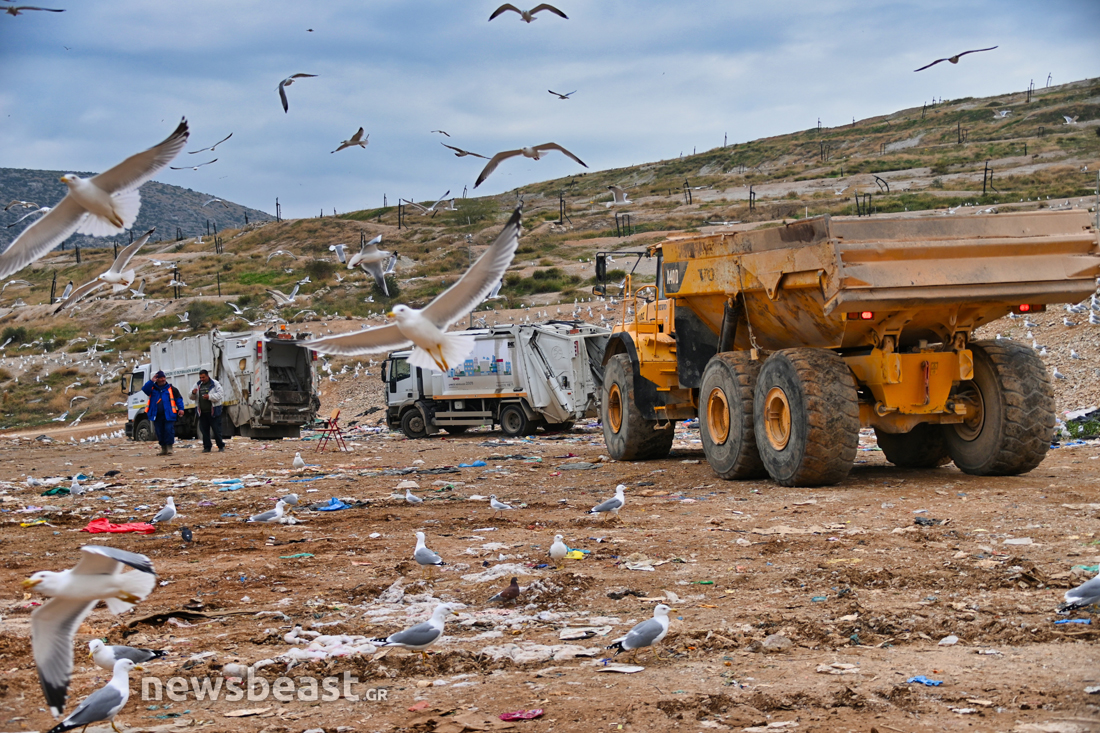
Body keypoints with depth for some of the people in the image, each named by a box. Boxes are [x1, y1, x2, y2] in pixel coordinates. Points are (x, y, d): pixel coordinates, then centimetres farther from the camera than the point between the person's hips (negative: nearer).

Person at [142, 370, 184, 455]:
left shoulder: (171, 389, 6)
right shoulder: (153, 388, 12)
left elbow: (178, 399, 3)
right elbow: (145, 389, -6)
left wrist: (181, 408, -9)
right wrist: (151, 381, -13)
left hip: (168, 415, -3)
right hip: (156, 416, 3)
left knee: (169, 431, -11)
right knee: (159, 433, 7)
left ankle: (169, 448, -5)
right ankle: (163, 449, 16)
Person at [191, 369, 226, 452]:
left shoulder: (214, 384, -4)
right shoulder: (198, 385, 12)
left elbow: (220, 394, -12)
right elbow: (191, 397, 17)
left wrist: (209, 396, -22)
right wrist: (193, 393, -7)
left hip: (213, 412, -5)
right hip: (202, 412, 5)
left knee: (217, 430, -2)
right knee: (204, 430, 7)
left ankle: (221, 446, 8)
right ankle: (207, 447, 14)